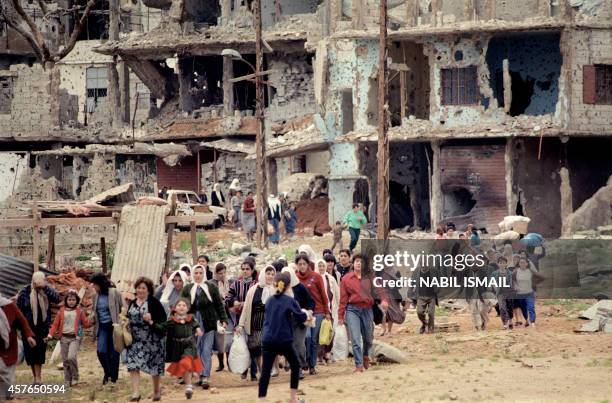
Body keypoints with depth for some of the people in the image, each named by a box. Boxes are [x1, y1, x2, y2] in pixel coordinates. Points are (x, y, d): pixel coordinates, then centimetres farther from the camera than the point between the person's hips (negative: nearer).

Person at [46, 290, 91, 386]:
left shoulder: (80, 312, 5)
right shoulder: (61, 312, 8)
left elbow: (86, 324, 5)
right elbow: (55, 324, 9)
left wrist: (92, 321, -15)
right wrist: (50, 335, -1)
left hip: (74, 338, -3)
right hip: (64, 338, 3)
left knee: (71, 357, -21)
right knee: (65, 360, 3)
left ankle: (75, 377, -3)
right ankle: (67, 381, 13)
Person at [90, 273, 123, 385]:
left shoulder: (114, 293, -8)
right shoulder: (96, 296, 7)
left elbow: (123, 308, -4)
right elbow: (93, 309, 23)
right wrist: (92, 316, 0)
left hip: (113, 326, -4)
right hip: (102, 327, 4)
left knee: (113, 353, 1)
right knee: (101, 351, -7)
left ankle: (113, 377, 14)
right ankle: (107, 373, 16)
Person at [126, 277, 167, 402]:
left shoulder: (154, 302, -7)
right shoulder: (132, 303, 11)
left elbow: (163, 317, -12)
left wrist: (152, 320, -25)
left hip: (152, 339, -4)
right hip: (135, 340, 4)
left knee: (154, 366, 9)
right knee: (133, 365, -10)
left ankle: (157, 390, 28)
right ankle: (135, 392, -12)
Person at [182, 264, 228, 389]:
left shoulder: (212, 288, 4)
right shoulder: (187, 290, 6)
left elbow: (219, 305, 5)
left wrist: (223, 320, -1)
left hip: (209, 324, -2)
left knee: (207, 351, -7)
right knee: (197, 351, 2)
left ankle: (205, 377, -10)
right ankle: (201, 376, 10)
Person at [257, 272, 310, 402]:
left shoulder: (269, 301, 10)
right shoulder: (290, 301, -4)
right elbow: (301, 318, 0)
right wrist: (305, 313, 23)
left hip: (267, 341, 3)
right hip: (284, 340, -3)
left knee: (265, 371, 1)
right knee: (295, 366, 17)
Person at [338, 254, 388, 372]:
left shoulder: (369, 277, 4)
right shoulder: (346, 279, 2)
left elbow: (378, 288, -9)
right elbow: (343, 299, 3)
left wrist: (384, 299, -28)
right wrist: (340, 316, 3)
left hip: (367, 310, 2)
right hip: (352, 310, -2)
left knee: (368, 338, 14)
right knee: (355, 339, -10)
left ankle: (366, 355, 43)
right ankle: (359, 365, -6)